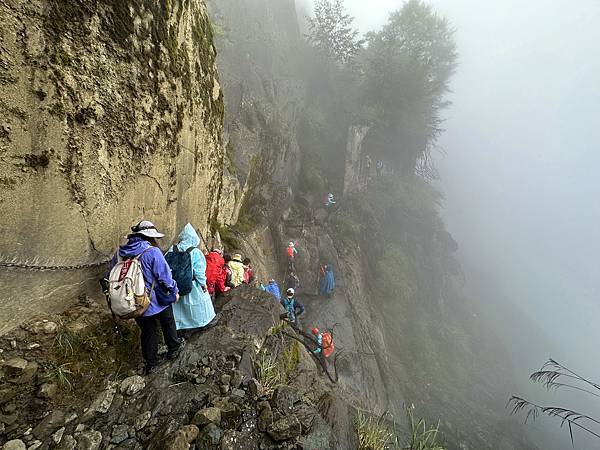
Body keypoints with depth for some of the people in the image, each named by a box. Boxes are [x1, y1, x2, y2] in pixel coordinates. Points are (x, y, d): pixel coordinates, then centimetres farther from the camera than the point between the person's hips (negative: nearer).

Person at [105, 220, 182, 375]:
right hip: (157, 302, -5)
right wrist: (174, 292, -2)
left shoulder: (119, 253, -4)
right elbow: (165, 277, -20)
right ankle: (173, 349, 41)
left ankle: (151, 363, 33)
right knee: (168, 324, 23)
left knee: (147, 331, 21)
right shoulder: (152, 252, -23)